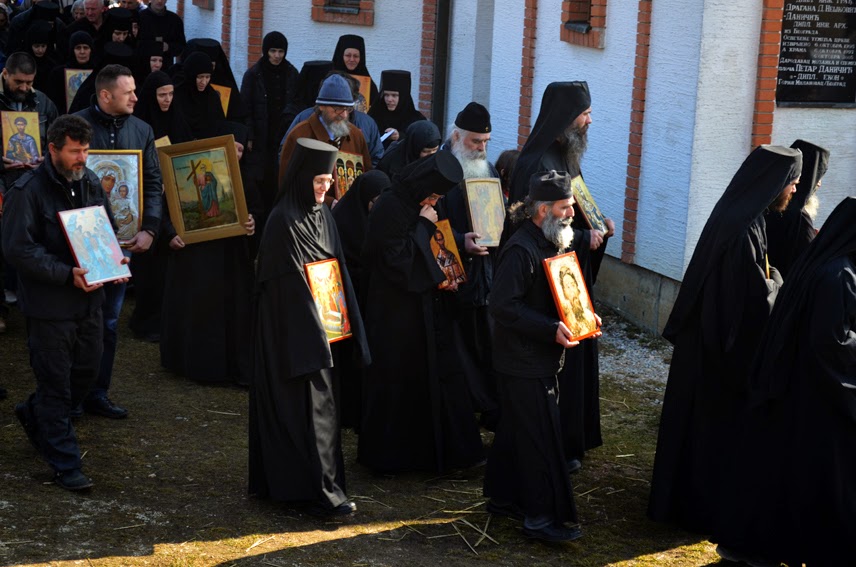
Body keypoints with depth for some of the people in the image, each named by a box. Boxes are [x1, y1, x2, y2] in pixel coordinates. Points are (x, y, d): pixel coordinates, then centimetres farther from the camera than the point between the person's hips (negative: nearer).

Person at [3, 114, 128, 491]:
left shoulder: (90, 184, 8)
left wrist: (115, 261, 1)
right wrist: (67, 274, -25)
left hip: (88, 300, 7)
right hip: (49, 305, -7)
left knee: (86, 372, 16)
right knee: (56, 385, 2)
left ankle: (34, 415, 42)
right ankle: (65, 466, 11)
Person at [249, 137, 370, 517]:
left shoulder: (322, 214, 8)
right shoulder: (284, 222, -17)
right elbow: (289, 284, -18)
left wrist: (343, 324, 10)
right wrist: (313, 335, -18)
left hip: (321, 326, 9)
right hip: (294, 332, -8)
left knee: (320, 400, 12)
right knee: (310, 406, -6)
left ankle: (280, 480, 23)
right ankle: (321, 493, -1)